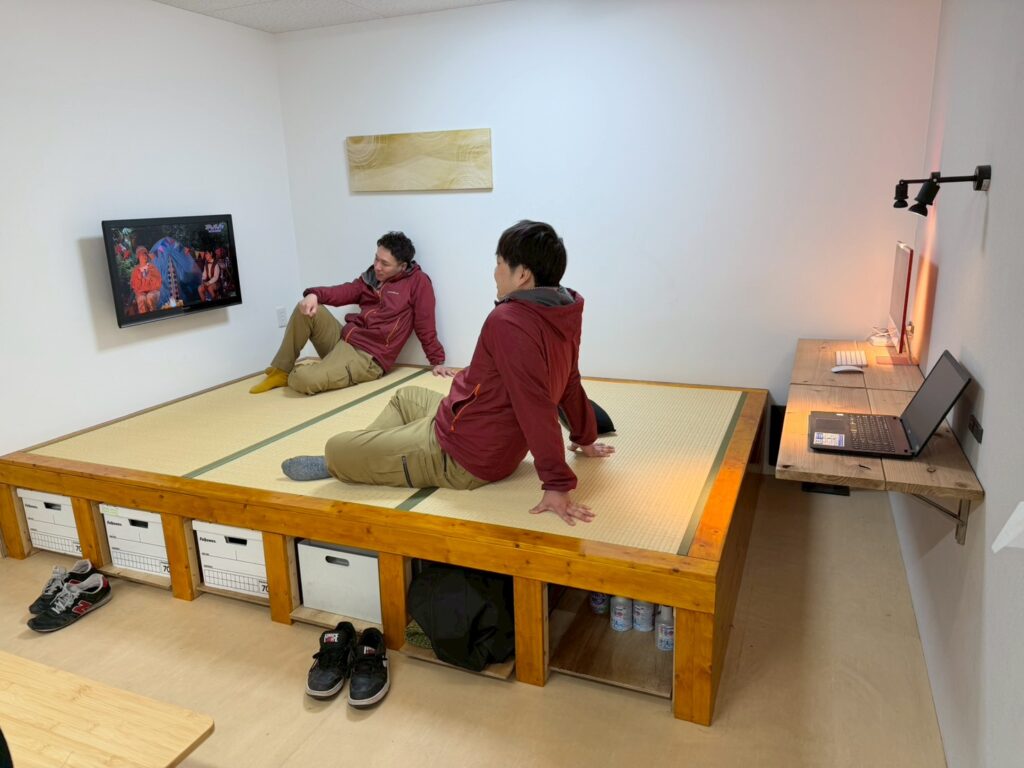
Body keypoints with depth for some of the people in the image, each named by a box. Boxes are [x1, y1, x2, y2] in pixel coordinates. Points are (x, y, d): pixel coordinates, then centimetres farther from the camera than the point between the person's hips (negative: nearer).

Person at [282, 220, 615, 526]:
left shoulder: (508, 322, -32)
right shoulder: (561, 314, -3)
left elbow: (535, 405, -38)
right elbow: (569, 383, 9)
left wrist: (558, 485, -35)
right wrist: (585, 438, 22)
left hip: (461, 455, -10)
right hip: (494, 445, 10)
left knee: (336, 449, 3)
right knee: (406, 396, 32)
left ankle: (340, 466, 37)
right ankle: (356, 461, 39)